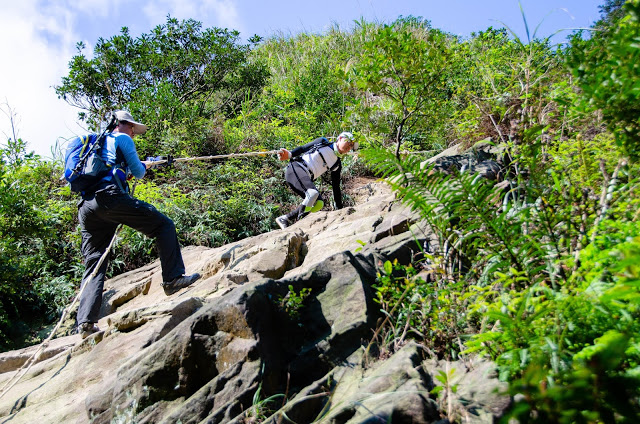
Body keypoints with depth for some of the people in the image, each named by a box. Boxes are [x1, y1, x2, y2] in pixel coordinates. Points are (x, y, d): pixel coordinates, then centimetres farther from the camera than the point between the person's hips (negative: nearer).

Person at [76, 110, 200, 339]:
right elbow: (137, 172, 13)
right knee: (164, 225, 2)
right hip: (111, 197, -7)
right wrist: (145, 165, 35)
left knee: (94, 265, 8)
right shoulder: (122, 139, 13)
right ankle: (173, 279, -9)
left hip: (86, 206, 7)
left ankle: (85, 322, -3)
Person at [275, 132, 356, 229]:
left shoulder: (337, 165, 19)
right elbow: (303, 148, 3)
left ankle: (285, 219, -9)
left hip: (306, 179, 7)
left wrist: (339, 209, 14)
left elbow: (336, 187, 19)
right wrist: (290, 154, -17)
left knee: (319, 204, -13)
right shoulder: (323, 142, 8)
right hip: (296, 168, -7)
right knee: (313, 193, -31)